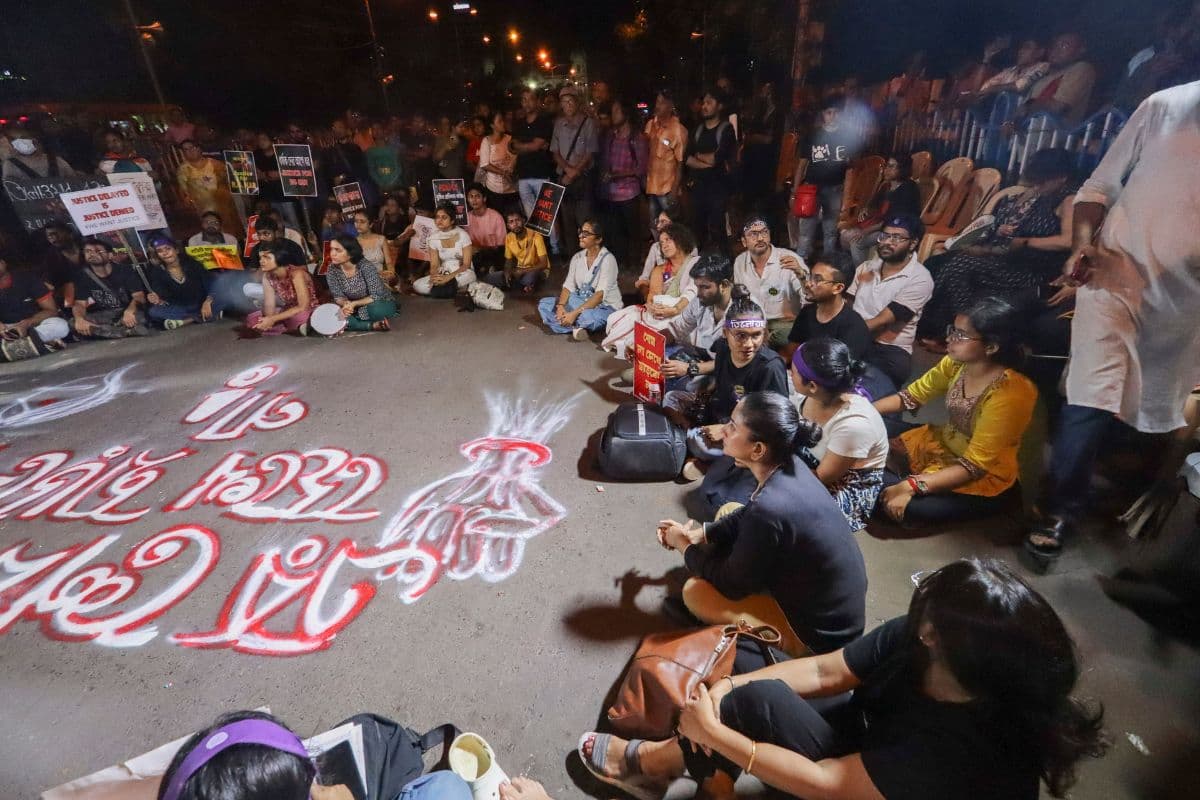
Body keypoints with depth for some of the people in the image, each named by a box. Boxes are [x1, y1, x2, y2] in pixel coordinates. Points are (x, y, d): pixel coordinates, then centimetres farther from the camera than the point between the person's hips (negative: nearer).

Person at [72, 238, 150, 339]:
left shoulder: (124, 271, -3)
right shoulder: (82, 276, 3)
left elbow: (139, 296, -13)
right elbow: (80, 303, -3)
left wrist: (129, 311, -37)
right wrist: (79, 319, -29)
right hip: (101, 317, 4)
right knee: (73, 323, -27)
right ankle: (130, 331, -31)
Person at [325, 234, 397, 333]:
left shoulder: (366, 266, -24)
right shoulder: (332, 270, -11)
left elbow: (376, 296, -24)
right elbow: (338, 297, -5)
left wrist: (353, 304, -35)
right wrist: (345, 303, -29)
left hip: (382, 304, -4)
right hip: (356, 309, 4)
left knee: (375, 310, -40)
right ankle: (374, 325, -22)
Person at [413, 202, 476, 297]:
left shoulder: (462, 235, -9)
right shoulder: (434, 237, 2)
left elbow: (466, 265, -14)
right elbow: (434, 265, 0)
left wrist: (449, 277, -27)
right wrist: (435, 277, -24)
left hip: (462, 273, -4)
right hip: (442, 274, 4)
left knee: (468, 276, -41)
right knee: (417, 285, -22)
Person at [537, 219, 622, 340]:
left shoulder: (607, 260, -16)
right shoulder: (577, 257, 3)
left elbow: (600, 295, -25)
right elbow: (568, 286, -2)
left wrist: (575, 313, -33)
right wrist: (560, 306, -23)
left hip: (605, 306, -7)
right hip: (582, 303, 7)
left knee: (588, 317, -41)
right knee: (543, 304, -7)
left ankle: (575, 327, -8)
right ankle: (577, 326, -20)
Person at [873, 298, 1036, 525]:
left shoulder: (1011, 394, -29)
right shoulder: (957, 362, -11)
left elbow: (975, 465, -28)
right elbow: (912, 395, 1)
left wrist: (911, 486, -33)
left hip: (985, 477, -6)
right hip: (944, 445, 6)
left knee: (904, 505, -23)